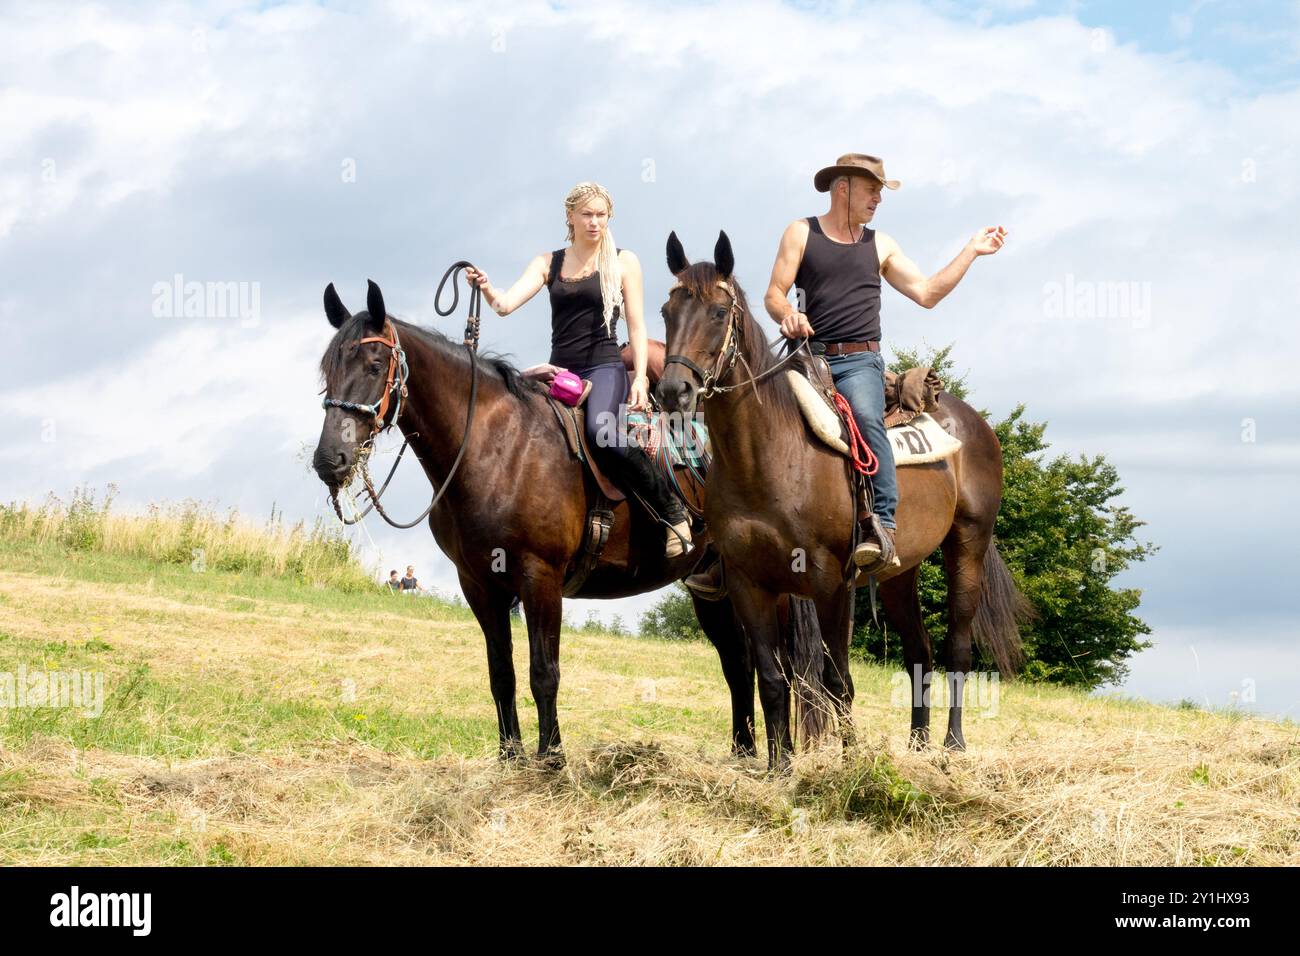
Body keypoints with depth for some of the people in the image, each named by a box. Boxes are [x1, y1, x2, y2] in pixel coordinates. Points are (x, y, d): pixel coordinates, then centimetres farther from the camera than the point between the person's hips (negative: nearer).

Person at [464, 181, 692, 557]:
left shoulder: (623, 262, 6)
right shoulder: (548, 263, 12)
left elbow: (636, 325, 2)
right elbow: (506, 304, -2)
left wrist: (639, 378, -11)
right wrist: (486, 288, -25)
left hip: (604, 367, -5)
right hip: (560, 369, 5)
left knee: (602, 431, -34)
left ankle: (671, 509, -19)